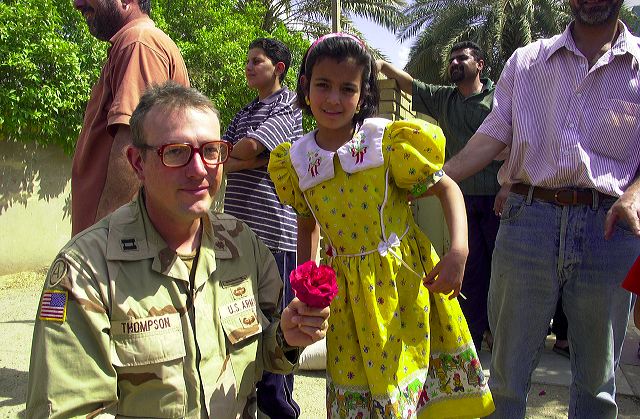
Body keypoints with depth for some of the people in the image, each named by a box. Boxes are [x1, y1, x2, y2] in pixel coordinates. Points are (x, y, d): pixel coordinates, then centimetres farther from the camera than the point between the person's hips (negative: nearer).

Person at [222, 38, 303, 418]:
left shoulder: (288, 105, 1)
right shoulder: (245, 113, 23)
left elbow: (247, 147, -14)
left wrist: (229, 158, 7)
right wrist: (253, 161, -7)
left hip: (273, 229, -7)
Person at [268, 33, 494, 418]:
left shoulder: (389, 140, -13)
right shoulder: (295, 161, -4)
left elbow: (447, 188, -6)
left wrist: (459, 252, -20)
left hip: (407, 279, -2)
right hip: (350, 296, 2)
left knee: (417, 381, 13)